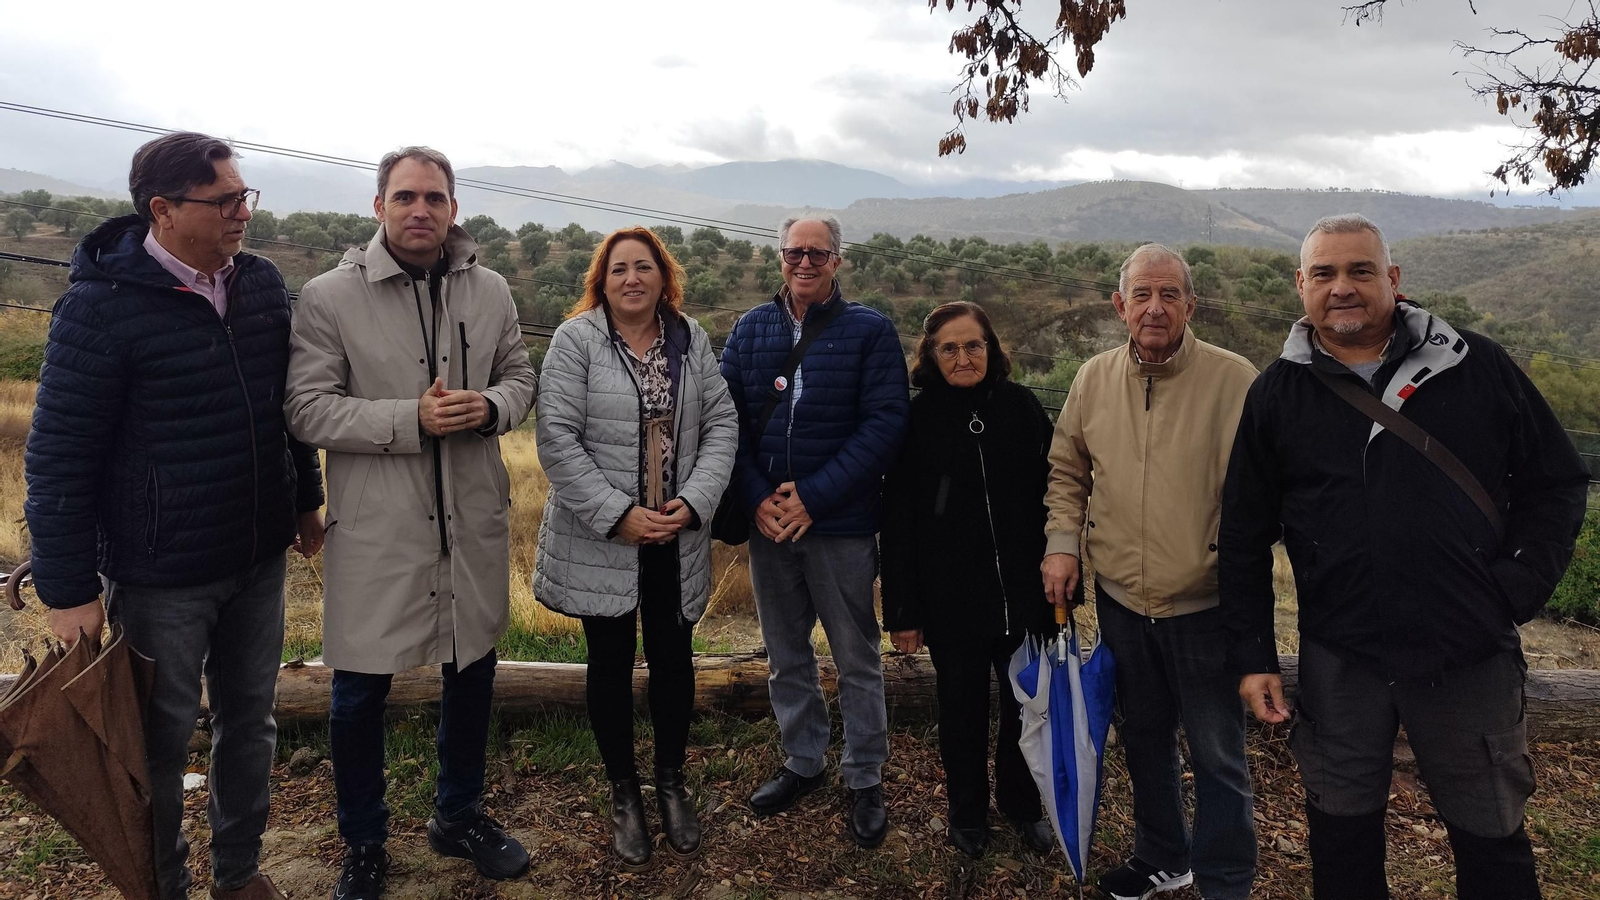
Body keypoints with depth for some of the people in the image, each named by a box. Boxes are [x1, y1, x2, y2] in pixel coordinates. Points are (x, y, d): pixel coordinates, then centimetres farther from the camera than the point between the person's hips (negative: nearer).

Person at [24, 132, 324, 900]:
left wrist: (305, 499, 17)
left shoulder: (263, 284, 2)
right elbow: (59, 456, -13)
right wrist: (69, 588, -12)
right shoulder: (101, 305, -15)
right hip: (161, 575, -5)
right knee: (162, 740, 11)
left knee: (249, 720, 17)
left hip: (259, 559, 5)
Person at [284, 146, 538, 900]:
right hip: (374, 527, -3)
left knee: (472, 672, 17)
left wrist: (491, 407, -12)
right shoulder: (328, 296, -8)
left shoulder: (490, 291, 3)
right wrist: (412, 419, -22)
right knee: (359, 693, 8)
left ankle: (459, 815, 40)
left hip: (472, 520, 4)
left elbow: (519, 375, 11)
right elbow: (306, 408, -11)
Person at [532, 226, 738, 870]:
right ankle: (624, 795, 28)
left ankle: (672, 782, 33)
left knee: (673, 659, 12)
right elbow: (557, 439, -13)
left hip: (677, 537, 3)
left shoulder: (691, 339, 5)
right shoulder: (576, 339, -7)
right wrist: (617, 515, -17)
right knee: (611, 664, 10)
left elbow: (721, 426, 2)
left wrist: (694, 503, -11)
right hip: (601, 539, -3)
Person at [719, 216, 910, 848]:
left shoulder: (871, 331, -4)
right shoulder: (751, 329, 7)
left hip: (841, 524, -3)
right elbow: (727, 417, 1)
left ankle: (865, 779, 25)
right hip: (767, 522, 4)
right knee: (785, 655, 16)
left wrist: (813, 497, -18)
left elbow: (885, 423, -12)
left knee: (857, 658, 8)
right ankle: (803, 762, 35)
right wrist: (757, 498, -12)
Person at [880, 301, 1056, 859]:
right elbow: (897, 520, -4)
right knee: (962, 706, 12)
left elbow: (1051, 493, 1)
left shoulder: (1020, 406, -2)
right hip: (949, 596, -1)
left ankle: (1022, 803, 36)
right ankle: (966, 810, 33)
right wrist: (902, 609, -6)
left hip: (1021, 589, 1)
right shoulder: (918, 418, -4)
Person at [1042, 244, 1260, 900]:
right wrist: (1063, 542, 0)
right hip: (1120, 599, 5)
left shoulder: (1235, 380, -12)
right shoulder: (1094, 379, 2)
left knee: (1216, 754, 9)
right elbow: (1067, 470, 11)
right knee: (1143, 737, 22)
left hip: (1205, 603, -4)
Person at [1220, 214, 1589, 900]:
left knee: (1492, 842, 16)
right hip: (1338, 660, 0)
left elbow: (1557, 482, 7)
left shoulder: (1476, 366, -1)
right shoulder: (1278, 394, 0)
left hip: (1472, 656, 0)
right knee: (1342, 838, 16)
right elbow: (1244, 536, 3)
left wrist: (1518, 589, -6)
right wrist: (1252, 656, 1)